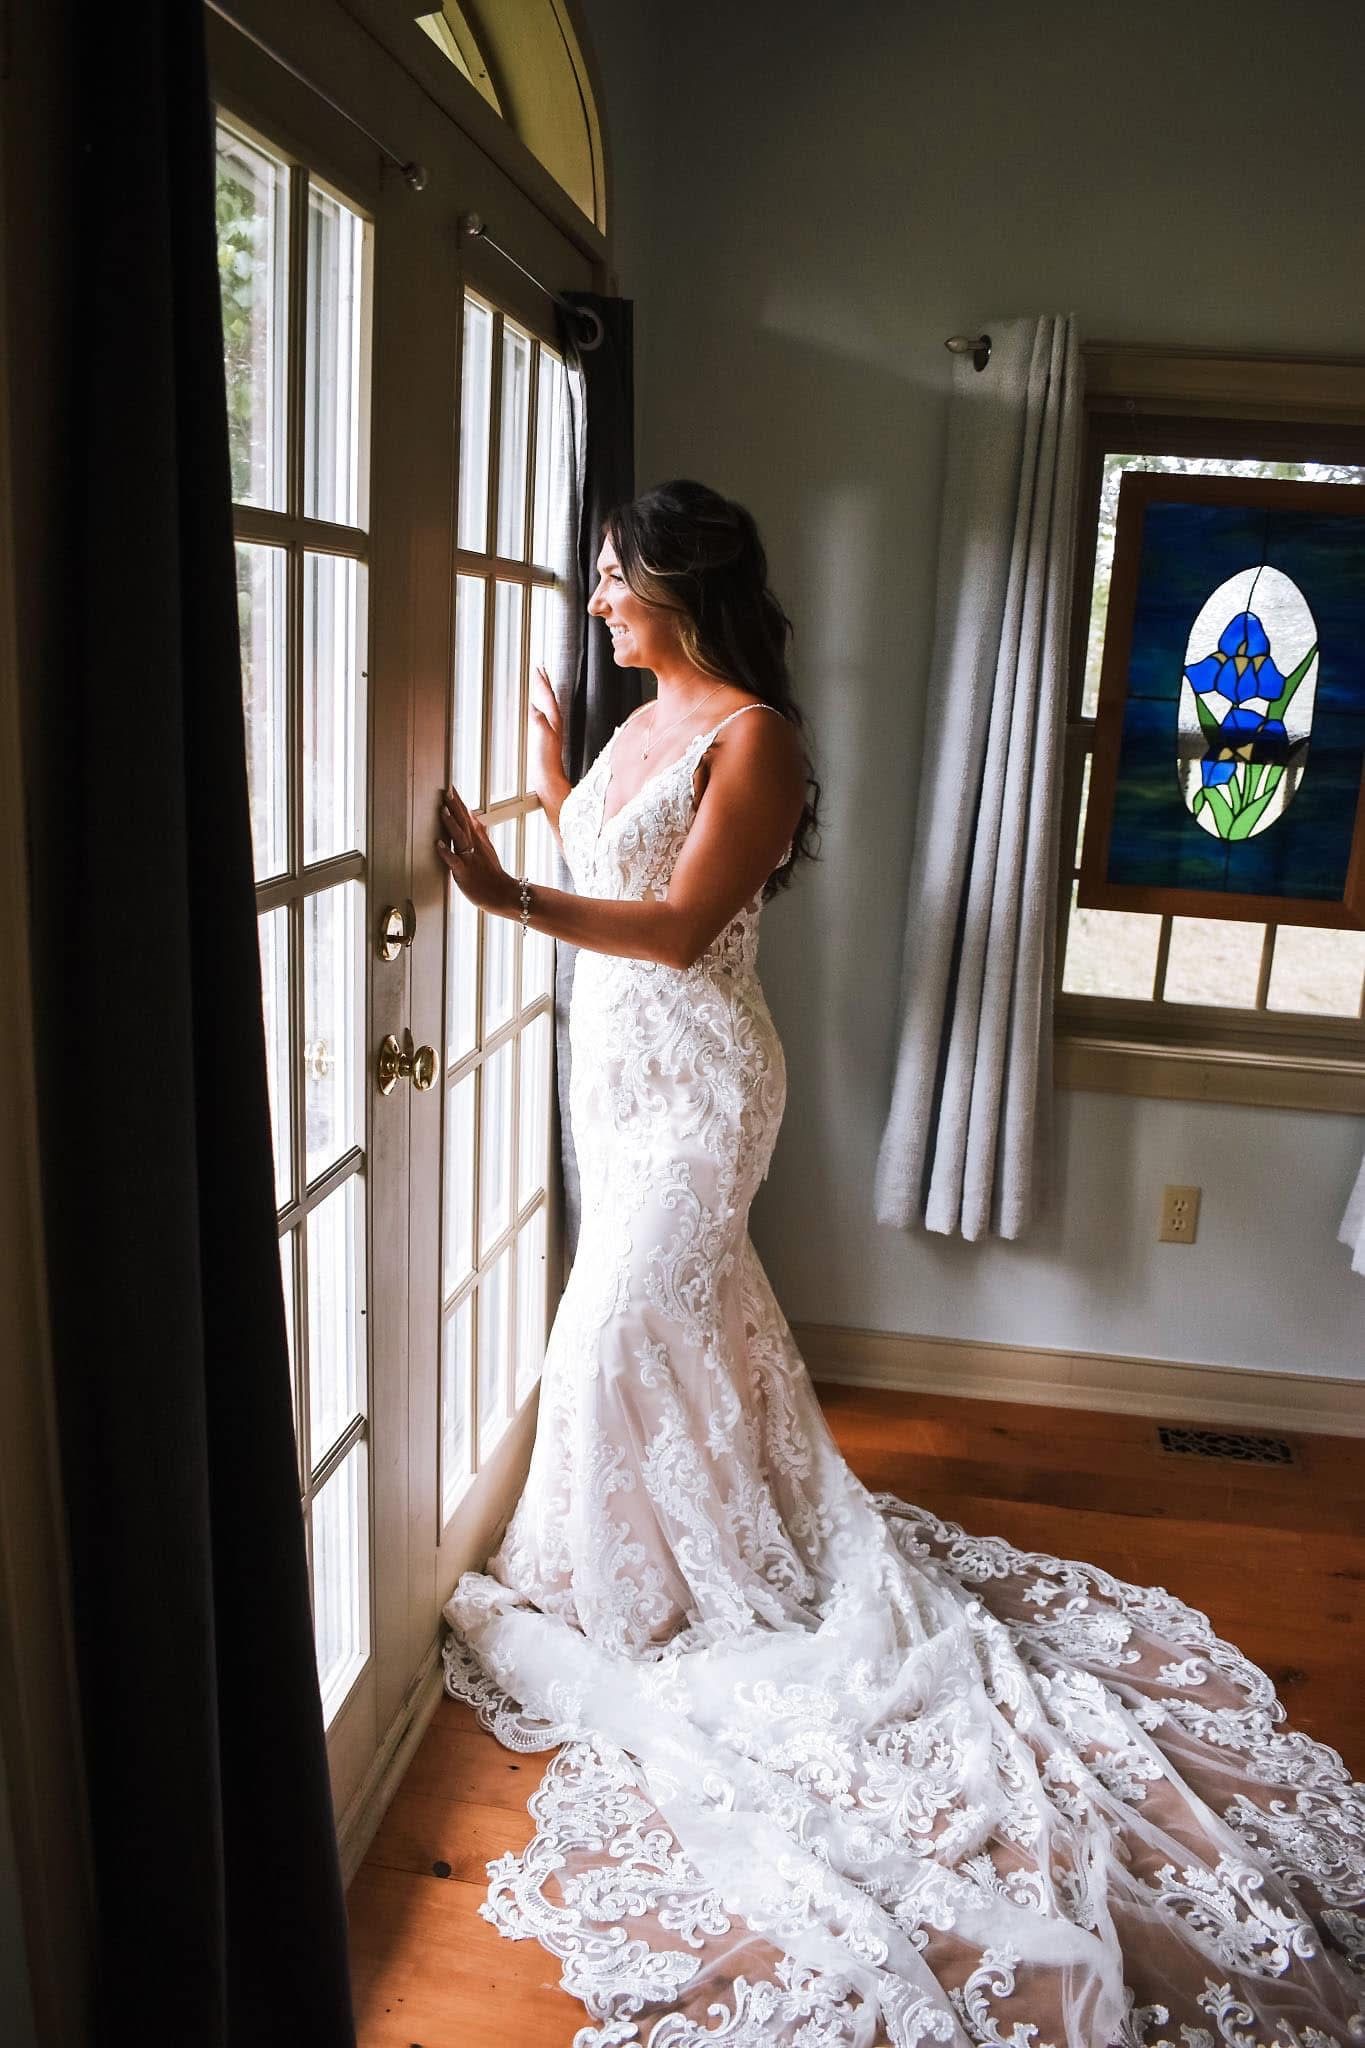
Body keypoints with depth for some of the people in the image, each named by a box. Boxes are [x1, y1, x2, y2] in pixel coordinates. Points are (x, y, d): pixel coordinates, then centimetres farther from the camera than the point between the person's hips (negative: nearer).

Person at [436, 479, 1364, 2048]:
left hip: (694, 1081, -9)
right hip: (618, 1064, 9)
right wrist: (550, 789, 11)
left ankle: (621, 1609, 17)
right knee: (687, 1306, 19)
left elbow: (678, 929, -24)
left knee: (619, 1332, -3)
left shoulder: (753, 737, -16)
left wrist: (509, 899, -31)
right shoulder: (642, 724, 11)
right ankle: (720, 1561, 39)